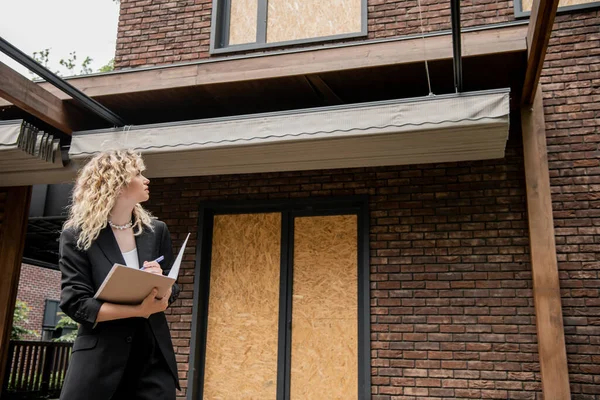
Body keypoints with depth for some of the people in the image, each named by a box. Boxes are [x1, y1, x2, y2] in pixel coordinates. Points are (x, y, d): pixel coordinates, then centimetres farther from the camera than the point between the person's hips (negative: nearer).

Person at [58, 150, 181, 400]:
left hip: (154, 355, 4)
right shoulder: (76, 236, -5)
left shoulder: (156, 231, 6)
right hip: (99, 359, -3)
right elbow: (74, 303, -11)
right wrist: (139, 310, -20)